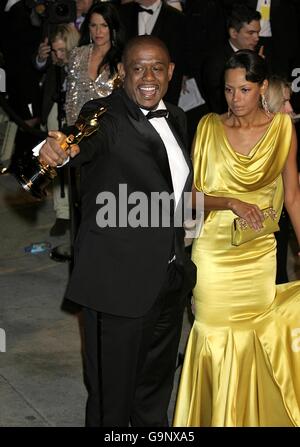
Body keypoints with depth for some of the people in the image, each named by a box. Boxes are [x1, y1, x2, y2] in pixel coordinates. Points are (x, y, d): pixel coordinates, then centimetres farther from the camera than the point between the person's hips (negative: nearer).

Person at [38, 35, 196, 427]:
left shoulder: (176, 118, 7)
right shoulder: (106, 114, -16)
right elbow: (91, 138, -40)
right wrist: (60, 147, -61)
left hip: (171, 276, 7)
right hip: (119, 280, -7)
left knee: (156, 382, 25)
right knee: (112, 393, 6)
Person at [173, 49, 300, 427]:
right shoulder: (209, 127, -1)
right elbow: (191, 194, -2)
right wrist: (232, 203, -19)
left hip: (259, 256, 1)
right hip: (213, 254, 0)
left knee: (251, 343, 6)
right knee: (216, 341, 5)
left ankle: (251, 417, 26)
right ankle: (215, 417, 22)